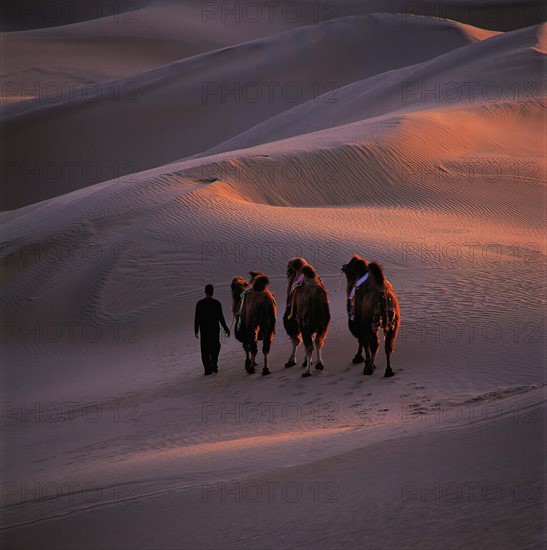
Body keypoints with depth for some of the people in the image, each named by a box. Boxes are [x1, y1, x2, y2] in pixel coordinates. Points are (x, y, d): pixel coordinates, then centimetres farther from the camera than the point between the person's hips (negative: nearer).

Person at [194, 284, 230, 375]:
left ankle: (207, 369, 3)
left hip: (203, 330, 1)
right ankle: (214, 363, 0)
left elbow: (197, 318, -3)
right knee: (215, 347, 17)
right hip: (215, 329, -1)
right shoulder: (217, 303, -7)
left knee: (205, 350, 6)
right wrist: (226, 329, 4)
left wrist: (196, 330, 6)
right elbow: (221, 317, -6)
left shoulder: (200, 304, -4)